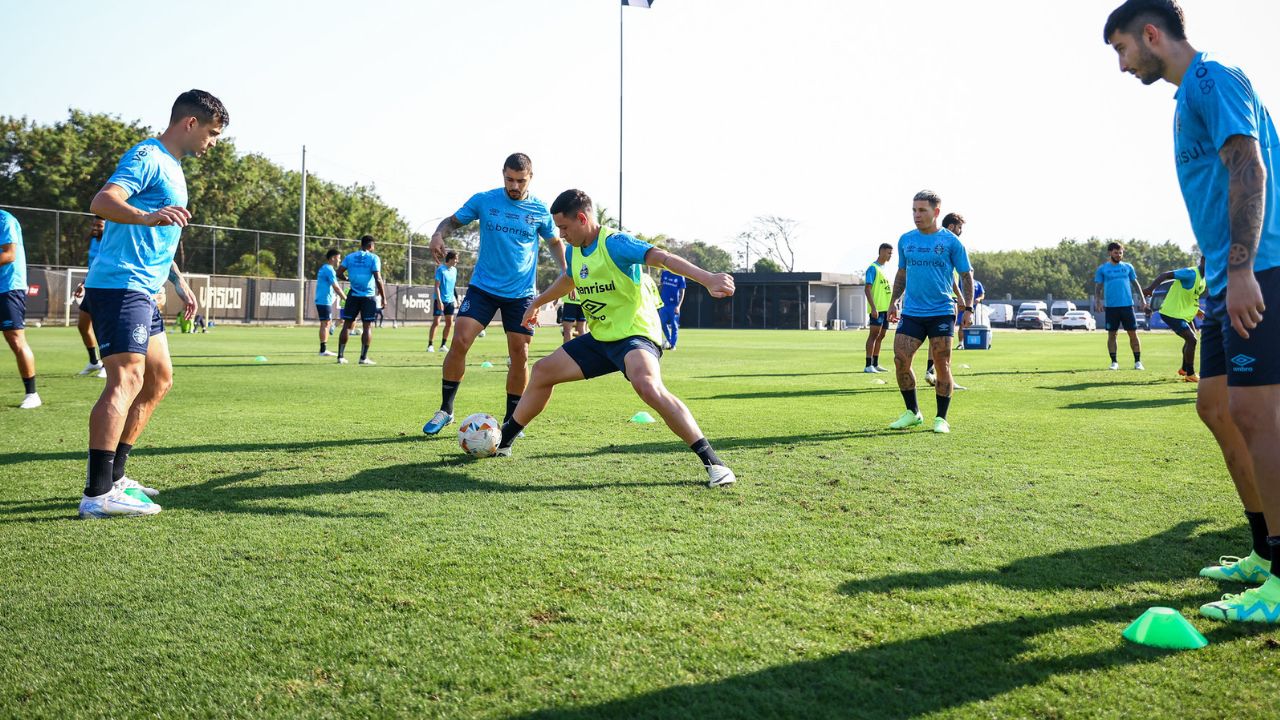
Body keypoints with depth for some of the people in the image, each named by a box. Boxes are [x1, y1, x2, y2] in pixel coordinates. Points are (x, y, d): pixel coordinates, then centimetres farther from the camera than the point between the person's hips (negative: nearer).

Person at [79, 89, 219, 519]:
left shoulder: (171, 167, 22)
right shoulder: (147, 157, -8)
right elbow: (102, 202, -25)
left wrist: (180, 283, 30)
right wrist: (148, 216, -42)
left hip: (142, 291, 11)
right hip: (119, 286, -11)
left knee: (159, 379, 13)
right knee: (126, 381, -17)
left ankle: (113, 477, 19)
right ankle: (98, 494, -18)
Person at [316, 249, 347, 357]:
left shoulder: (323, 268, 17)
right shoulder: (329, 270, -14)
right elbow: (336, 287, -17)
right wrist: (346, 299, -12)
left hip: (321, 300, 10)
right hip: (325, 301, -10)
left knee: (328, 323, 13)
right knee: (325, 324, -7)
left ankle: (324, 349, 15)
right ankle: (323, 350, -6)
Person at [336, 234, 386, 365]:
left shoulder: (350, 257, 7)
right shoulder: (374, 258, -5)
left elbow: (339, 273, 3)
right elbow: (378, 279, -12)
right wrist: (383, 297, -7)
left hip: (353, 296, 4)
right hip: (368, 296, -4)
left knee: (347, 325, 8)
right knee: (367, 326, 1)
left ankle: (341, 356, 8)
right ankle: (364, 358, -2)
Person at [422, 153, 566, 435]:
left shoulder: (540, 210, 1)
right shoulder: (484, 201, -2)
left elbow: (555, 242, 16)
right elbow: (452, 221, 7)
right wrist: (438, 235, -15)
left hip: (521, 293, 1)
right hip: (483, 287, -1)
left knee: (519, 355, 0)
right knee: (459, 341, -13)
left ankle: (511, 419, 17)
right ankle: (445, 410, 3)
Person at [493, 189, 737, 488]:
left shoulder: (615, 244, -19)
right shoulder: (574, 252, 7)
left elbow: (662, 258, -34)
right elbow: (567, 280, 30)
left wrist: (707, 278, -49)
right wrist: (536, 303, 43)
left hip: (635, 334, -9)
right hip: (599, 338, 9)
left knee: (647, 385, -37)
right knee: (543, 371, 13)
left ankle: (713, 462, -33)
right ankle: (502, 441, 31)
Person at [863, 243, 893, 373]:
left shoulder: (884, 269, 19)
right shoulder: (873, 268, -7)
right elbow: (867, 289, -14)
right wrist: (873, 308, -22)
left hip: (886, 308, 9)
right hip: (877, 308, -9)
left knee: (881, 336, 10)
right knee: (874, 334, -11)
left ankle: (875, 364, 16)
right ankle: (868, 365, -13)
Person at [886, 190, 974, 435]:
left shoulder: (950, 241, -2)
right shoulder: (905, 240, 9)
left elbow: (966, 275, 2)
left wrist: (968, 308, -5)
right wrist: (894, 302, 12)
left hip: (941, 313, -3)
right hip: (911, 313, 3)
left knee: (942, 366, 0)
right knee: (901, 362, -4)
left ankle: (941, 419, 13)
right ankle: (913, 413, 12)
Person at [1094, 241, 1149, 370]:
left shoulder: (1128, 267, 10)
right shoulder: (1102, 268, 6)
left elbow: (1135, 283, 15)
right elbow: (1098, 287, 7)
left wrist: (1142, 299, 6)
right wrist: (1098, 302, -7)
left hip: (1127, 305, 1)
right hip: (1111, 306, -1)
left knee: (1133, 333, 0)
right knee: (1112, 334, 2)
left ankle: (1137, 361, 8)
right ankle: (1114, 362, 11)